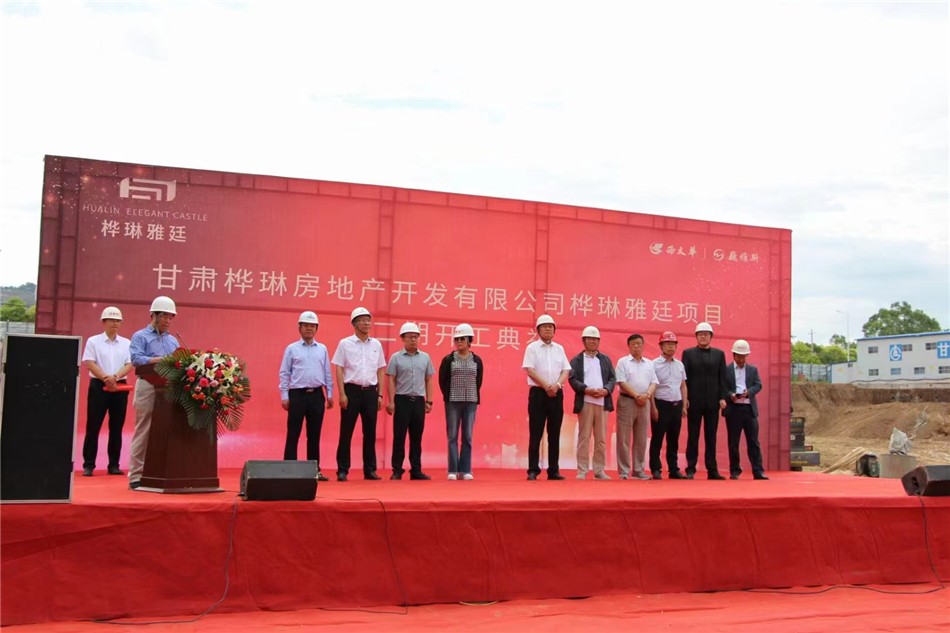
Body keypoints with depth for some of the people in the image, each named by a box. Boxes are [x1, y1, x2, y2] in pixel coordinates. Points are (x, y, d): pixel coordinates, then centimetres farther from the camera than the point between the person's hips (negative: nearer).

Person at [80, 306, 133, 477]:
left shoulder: (126, 343, 10)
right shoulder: (93, 341, 2)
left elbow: (129, 364, 1)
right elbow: (88, 363, -6)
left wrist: (115, 377, -16)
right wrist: (105, 378, -18)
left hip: (120, 387, 3)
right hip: (99, 385, -3)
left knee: (117, 427, 5)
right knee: (93, 427, -3)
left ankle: (114, 464, 12)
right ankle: (88, 465, 2)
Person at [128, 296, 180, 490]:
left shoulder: (173, 341, 22)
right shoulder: (140, 336, 4)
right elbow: (136, 359, -13)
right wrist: (161, 359, -23)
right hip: (148, 387, -5)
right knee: (144, 432, -4)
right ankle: (136, 476, -1)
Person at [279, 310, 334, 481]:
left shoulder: (322, 349, 10)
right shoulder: (292, 349, 3)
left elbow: (327, 373, 12)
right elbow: (284, 373, 1)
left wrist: (329, 394, 7)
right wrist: (284, 396, -5)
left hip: (317, 395, 3)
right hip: (298, 395, -3)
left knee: (314, 435, 7)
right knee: (293, 434, -2)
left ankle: (315, 470, 13)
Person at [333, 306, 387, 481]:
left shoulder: (376, 344, 10)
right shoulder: (345, 343, -1)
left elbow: (381, 371, 12)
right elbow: (339, 370, -3)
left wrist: (380, 394, 6)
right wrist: (342, 394, -10)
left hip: (370, 391, 3)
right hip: (352, 390, -3)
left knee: (370, 432, 6)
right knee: (346, 432, 0)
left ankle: (370, 469, 13)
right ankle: (342, 470, 5)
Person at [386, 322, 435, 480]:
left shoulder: (425, 357, 10)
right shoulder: (396, 357, 1)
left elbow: (428, 380, 13)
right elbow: (391, 380, -1)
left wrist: (429, 401, 7)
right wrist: (391, 402, -8)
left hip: (419, 401, 3)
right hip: (402, 400, -3)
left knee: (417, 437, 7)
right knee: (399, 437, 0)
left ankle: (416, 470, 12)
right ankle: (397, 470, 6)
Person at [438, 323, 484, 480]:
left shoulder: (477, 361, 5)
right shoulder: (448, 359, 1)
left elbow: (478, 381, 10)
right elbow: (442, 380, 4)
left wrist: (474, 398, 6)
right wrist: (448, 397, 2)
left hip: (471, 402, 1)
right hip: (453, 402, -1)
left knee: (467, 437, 2)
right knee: (452, 436, 0)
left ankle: (465, 470, 6)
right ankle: (453, 470, 3)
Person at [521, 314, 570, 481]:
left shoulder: (559, 349, 13)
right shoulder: (532, 347, 1)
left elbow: (566, 370, 7)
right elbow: (530, 370, -8)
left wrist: (557, 385, -12)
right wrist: (546, 386, -15)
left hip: (557, 394, 4)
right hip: (538, 393, -4)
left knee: (554, 433, 5)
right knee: (535, 433, -4)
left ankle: (553, 470, 9)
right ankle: (533, 470, -1)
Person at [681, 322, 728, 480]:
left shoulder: (719, 354, 11)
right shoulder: (688, 353, 5)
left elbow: (722, 378, 7)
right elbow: (684, 377, 1)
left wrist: (722, 398, -2)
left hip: (713, 401, 2)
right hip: (694, 401, -2)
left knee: (711, 437, 5)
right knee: (693, 437, 2)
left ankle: (712, 470, 8)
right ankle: (690, 470, 5)